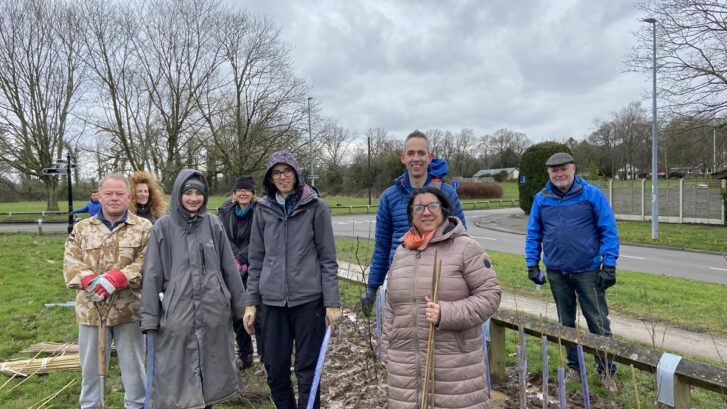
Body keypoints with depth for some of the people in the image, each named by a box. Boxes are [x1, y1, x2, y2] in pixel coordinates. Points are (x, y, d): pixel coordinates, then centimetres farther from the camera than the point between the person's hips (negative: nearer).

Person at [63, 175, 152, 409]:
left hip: (129, 309, -2)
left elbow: (146, 263, -10)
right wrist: (91, 281, -20)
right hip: (91, 310, 2)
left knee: (133, 366, 10)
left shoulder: (143, 227, -1)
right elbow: (70, 263, 0)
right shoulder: (81, 229, 8)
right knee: (91, 366, 15)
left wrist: (115, 279, -23)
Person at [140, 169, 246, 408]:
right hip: (177, 311, -2)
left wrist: (240, 305, 9)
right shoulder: (163, 227, -3)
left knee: (211, 366, 13)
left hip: (213, 310, 2)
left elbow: (229, 268, 7)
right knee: (177, 372, 5)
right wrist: (149, 315, -4)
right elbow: (153, 274, -2)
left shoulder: (213, 224, 3)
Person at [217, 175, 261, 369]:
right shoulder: (225, 211, 7)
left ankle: (266, 355, 1)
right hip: (231, 271, 4)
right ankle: (244, 355, 22)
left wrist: (241, 259, -16)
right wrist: (236, 261, -13)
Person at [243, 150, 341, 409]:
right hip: (272, 300, 3)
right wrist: (251, 301, 7)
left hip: (308, 298, -3)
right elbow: (256, 258, 10)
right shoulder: (263, 209, 6)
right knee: (274, 368, 10)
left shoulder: (316, 206, -3)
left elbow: (327, 258, -3)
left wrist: (332, 302, -6)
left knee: (307, 369, 5)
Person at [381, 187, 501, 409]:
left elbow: (490, 295, -9)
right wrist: (387, 351, 16)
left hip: (455, 363, -4)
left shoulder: (465, 247, -6)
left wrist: (446, 314, -20)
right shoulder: (401, 252, 11)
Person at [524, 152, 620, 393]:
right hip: (556, 272, 3)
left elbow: (608, 231, -7)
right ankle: (573, 366, 30)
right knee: (566, 322, 15)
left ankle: (607, 372, 18)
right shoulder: (541, 199, 1)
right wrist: (532, 264, 2)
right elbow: (533, 234, 6)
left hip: (588, 271, -3)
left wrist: (609, 265, -12)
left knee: (598, 323, 5)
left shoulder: (592, 194, -7)